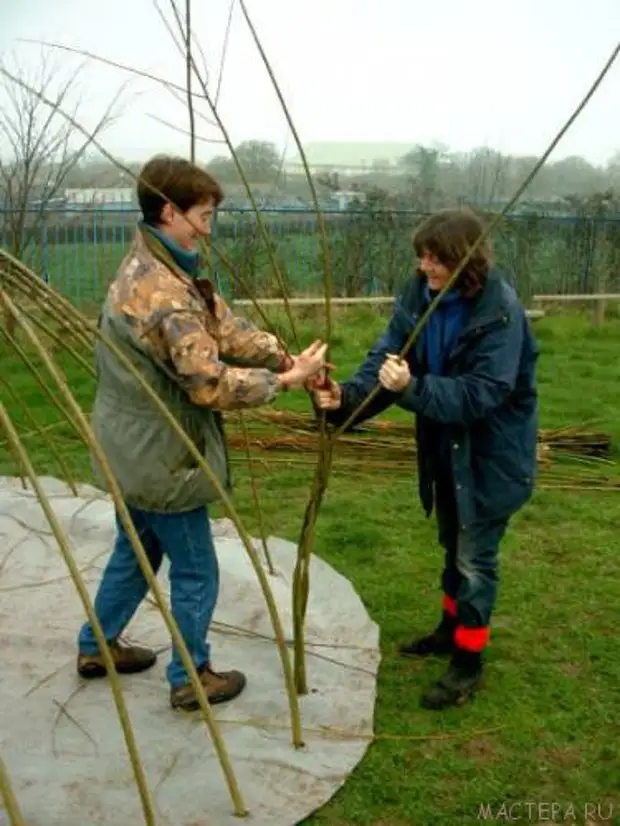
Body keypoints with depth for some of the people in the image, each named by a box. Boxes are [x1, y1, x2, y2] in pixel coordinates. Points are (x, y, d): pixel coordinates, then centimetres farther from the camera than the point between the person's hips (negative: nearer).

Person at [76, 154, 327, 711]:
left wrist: (286, 356, -8)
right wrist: (287, 380, -19)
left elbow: (224, 326, 2)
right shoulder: (165, 292, -28)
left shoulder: (149, 266, 5)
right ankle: (191, 678, 26)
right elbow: (210, 383, -29)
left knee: (136, 552, 27)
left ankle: (96, 647, 43)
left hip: (136, 449, 10)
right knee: (196, 571, 9)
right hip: (162, 456, -10)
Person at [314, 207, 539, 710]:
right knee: (453, 546, 24)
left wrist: (412, 388, -44)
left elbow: (480, 392, -32)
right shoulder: (418, 296, -7)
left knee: (476, 556, 5)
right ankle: (451, 630, 45)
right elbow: (386, 356, -12)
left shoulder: (500, 311, -27)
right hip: (445, 447, 7)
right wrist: (348, 396, -31)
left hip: (492, 454, -7)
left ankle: (468, 662, 23)